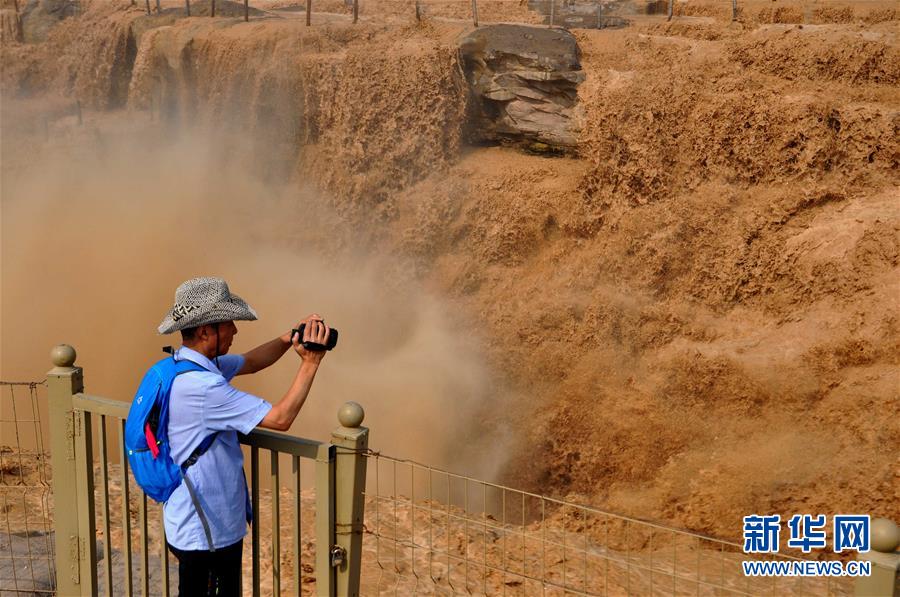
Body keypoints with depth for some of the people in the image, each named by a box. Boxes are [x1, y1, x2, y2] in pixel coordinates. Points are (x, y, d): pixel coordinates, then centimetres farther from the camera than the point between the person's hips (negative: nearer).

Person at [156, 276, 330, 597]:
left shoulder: (185, 362, 1)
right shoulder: (201, 386, -30)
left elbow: (250, 362, 13)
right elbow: (281, 418, -28)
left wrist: (288, 339, -4)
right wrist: (310, 363, -21)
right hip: (205, 534, -9)